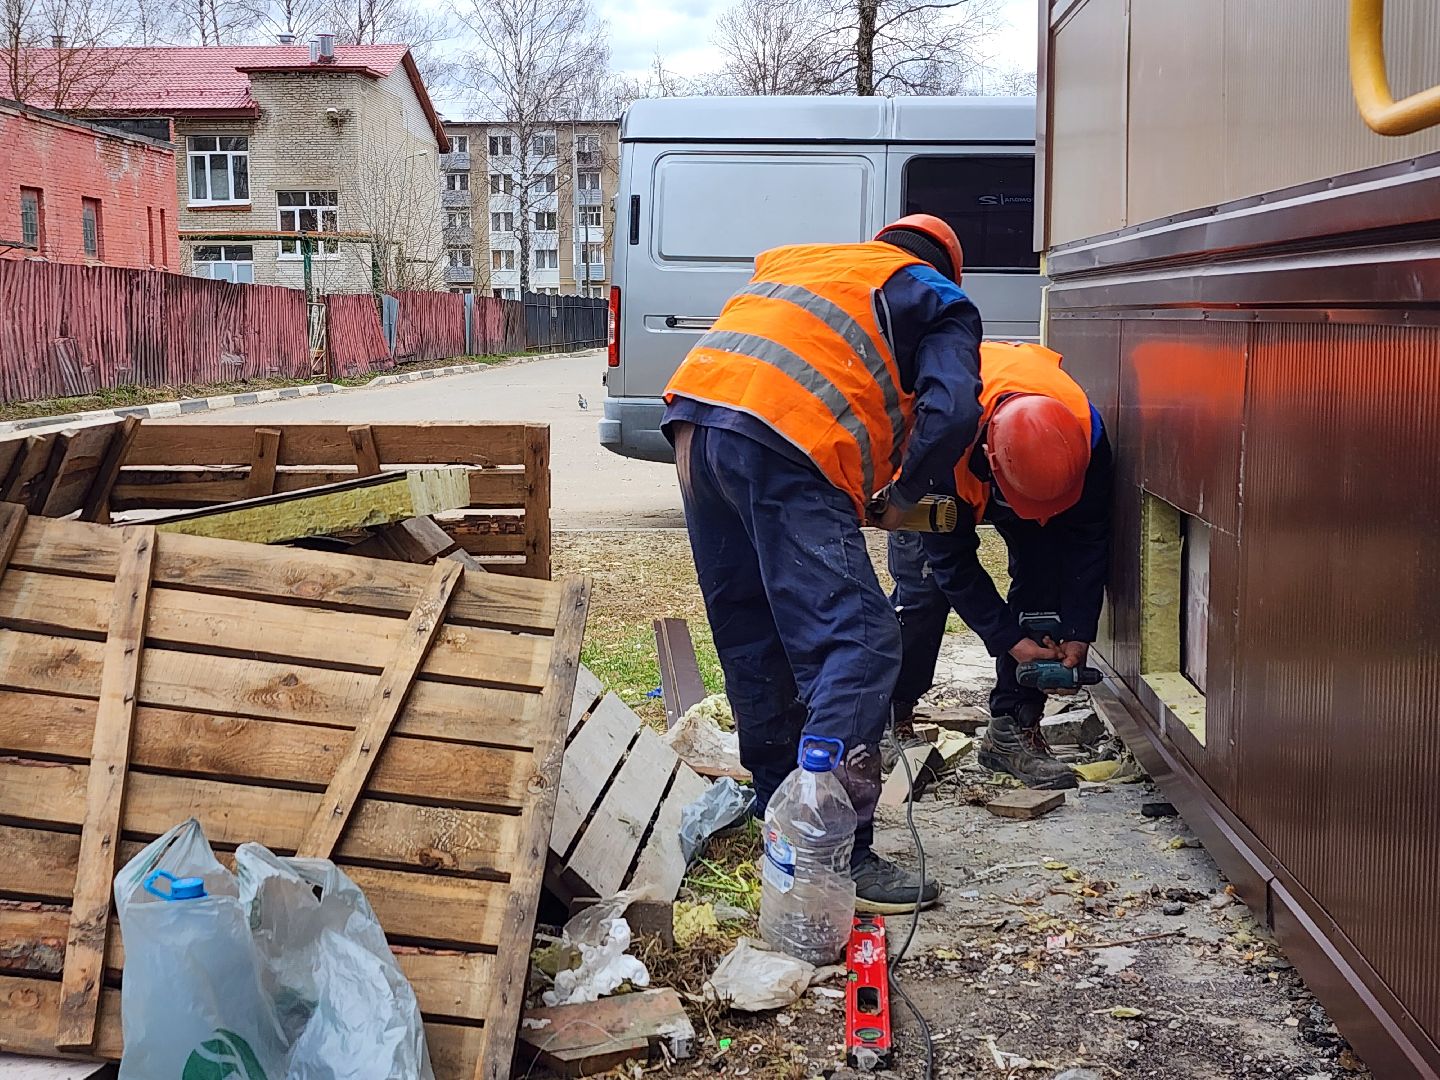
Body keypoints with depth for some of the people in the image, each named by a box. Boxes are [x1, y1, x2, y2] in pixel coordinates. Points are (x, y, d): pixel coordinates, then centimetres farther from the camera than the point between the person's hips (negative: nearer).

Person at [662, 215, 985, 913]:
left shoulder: (796, 259, 36)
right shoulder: (939, 302, 18)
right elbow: (951, 413, 0)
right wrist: (902, 496, 14)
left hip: (694, 415, 7)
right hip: (786, 444, -7)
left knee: (752, 638, 18)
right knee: (856, 641, -10)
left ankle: (779, 805, 30)